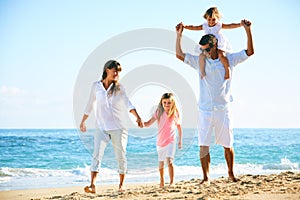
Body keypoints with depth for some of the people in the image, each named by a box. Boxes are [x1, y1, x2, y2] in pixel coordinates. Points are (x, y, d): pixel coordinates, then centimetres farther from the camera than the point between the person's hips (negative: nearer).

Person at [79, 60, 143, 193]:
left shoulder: (119, 87, 2)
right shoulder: (96, 86, 4)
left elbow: (128, 104, -9)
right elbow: (89, 105, 15)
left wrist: (137, 117, -24)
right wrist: (83, 122, 22)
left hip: (118, 127, 0)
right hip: (102, 128, 0)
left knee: (121, 157, 4)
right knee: (97, 155, -13)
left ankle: (121, 185, 17)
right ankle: (92, 185, -18)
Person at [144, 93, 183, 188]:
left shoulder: (175, 113, -4)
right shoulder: (159, 112, -3)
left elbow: (179, 127, 9)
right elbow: (149, 123, -5)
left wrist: (180, 140, 10)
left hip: (171, 141, -3)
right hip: (160, 141, 3)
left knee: (169, 160, -19)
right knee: (161, 162, 15)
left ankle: (172, 182, -13)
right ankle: (162, 181, 32)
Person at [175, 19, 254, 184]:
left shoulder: (228, 59, 4)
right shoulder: (199, 61, 6)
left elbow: (250, 52, 0)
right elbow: (179, 55, 3)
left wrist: (248, 30, -9)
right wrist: (179, 35, -6)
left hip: (223, 109, 0)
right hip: (205, 110, 1)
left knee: (227, 145, 7)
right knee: (203, 145, -5)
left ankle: (231, 173, 25)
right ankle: (205, 177, 0)